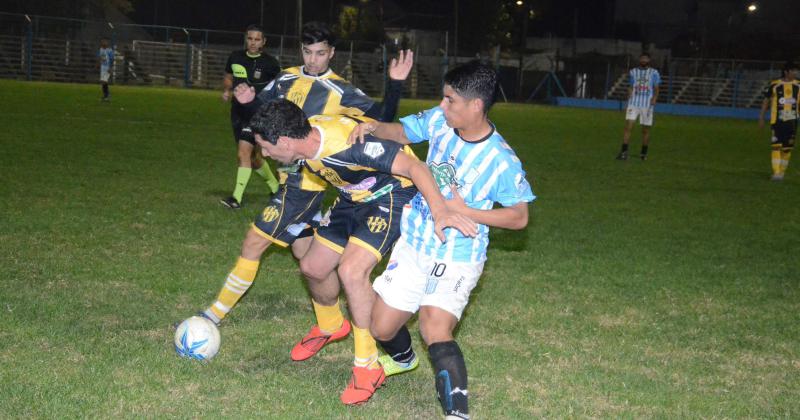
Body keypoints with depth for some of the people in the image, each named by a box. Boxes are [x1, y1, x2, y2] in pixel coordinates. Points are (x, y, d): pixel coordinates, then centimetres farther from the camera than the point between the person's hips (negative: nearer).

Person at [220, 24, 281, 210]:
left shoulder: (270, 63, -8)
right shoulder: (235, 57, 5)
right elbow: (228, 77, 21)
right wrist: (226, 90, 1)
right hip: (238, 112, 6)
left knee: (244, 153, -18)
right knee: (252, 156, 15)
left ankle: (237, 198, -16)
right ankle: (276, 187, 36)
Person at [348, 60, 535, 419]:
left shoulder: (501, 160, -21)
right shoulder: (439, 121, -7)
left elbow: (519, 217, -13)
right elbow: (403, 132, 12)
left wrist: (465, 211, -22)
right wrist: (373, 128, -10)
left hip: (456, 259, -6)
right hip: (412, 245, 6)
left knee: (435, 329, -27)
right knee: (381, 328, 11)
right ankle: (403, 358, 46)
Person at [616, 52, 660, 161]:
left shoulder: (654, 73, 5)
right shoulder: (633, 72, 12)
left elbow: (656, 89, 4)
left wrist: (654, 99, -13)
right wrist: (629, 99, 8)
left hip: (647, 105, -1)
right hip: (634, 103, 1)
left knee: (645, 130, 4)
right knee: (628, 126, -11)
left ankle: (644, 153, 16)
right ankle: (624, 152, -13)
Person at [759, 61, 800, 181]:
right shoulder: (774, 85, -3)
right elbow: (766, 101, 6)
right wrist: (761, 117, 5)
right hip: (777, 121, -3)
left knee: (788, 147, 8)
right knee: (777, 146, -10)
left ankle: (782, 171, 21)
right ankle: (776, 172, -10)